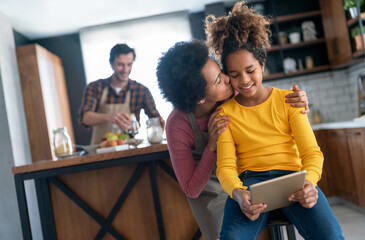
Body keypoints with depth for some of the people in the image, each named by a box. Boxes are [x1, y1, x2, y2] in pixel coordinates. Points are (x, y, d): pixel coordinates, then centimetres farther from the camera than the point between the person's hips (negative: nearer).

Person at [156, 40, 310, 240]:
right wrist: (212, 145, -38)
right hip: (208, 191, -3)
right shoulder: (177, 126, -33)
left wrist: (298, 100, -29)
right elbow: (191, 190, -25)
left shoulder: (231, 96, -25)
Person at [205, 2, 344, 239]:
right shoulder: (225, 111, 8)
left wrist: (309, 182, -21)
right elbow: (225, 165, -1)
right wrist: (238, 193, -24)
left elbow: (311, 152, 3)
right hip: (250, 179, 0)